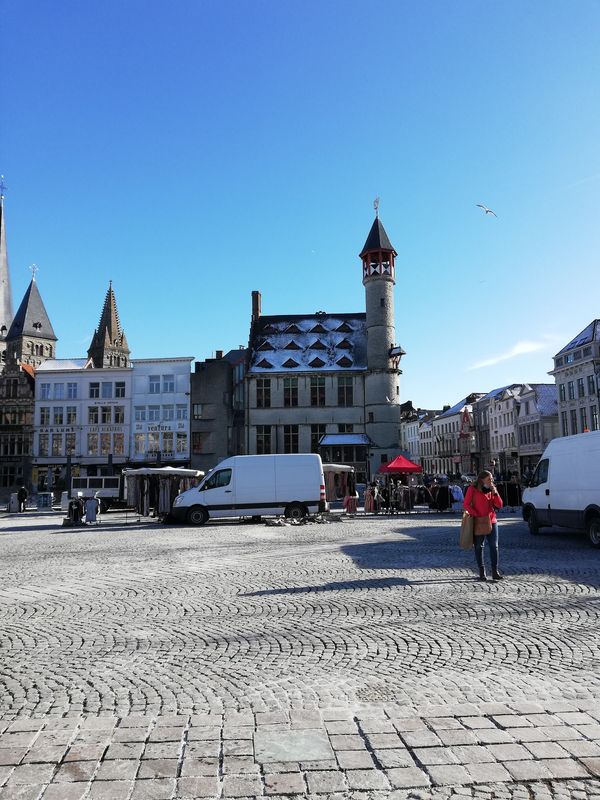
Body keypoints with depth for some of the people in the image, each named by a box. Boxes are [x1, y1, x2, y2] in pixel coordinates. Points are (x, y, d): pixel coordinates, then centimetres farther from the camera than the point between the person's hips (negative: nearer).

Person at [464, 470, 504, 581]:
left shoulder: (492, 489, 11)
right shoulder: (473, 489, -4)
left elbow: (499, 505, 6)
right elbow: (466, 504, -8)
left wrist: (495, 493, -7)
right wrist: (476, 515, -16)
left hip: (491, 521, 4)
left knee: (494, 546, 0)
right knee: (479, 547, 4)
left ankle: (495, 571, 6)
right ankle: (482, 572, 13)